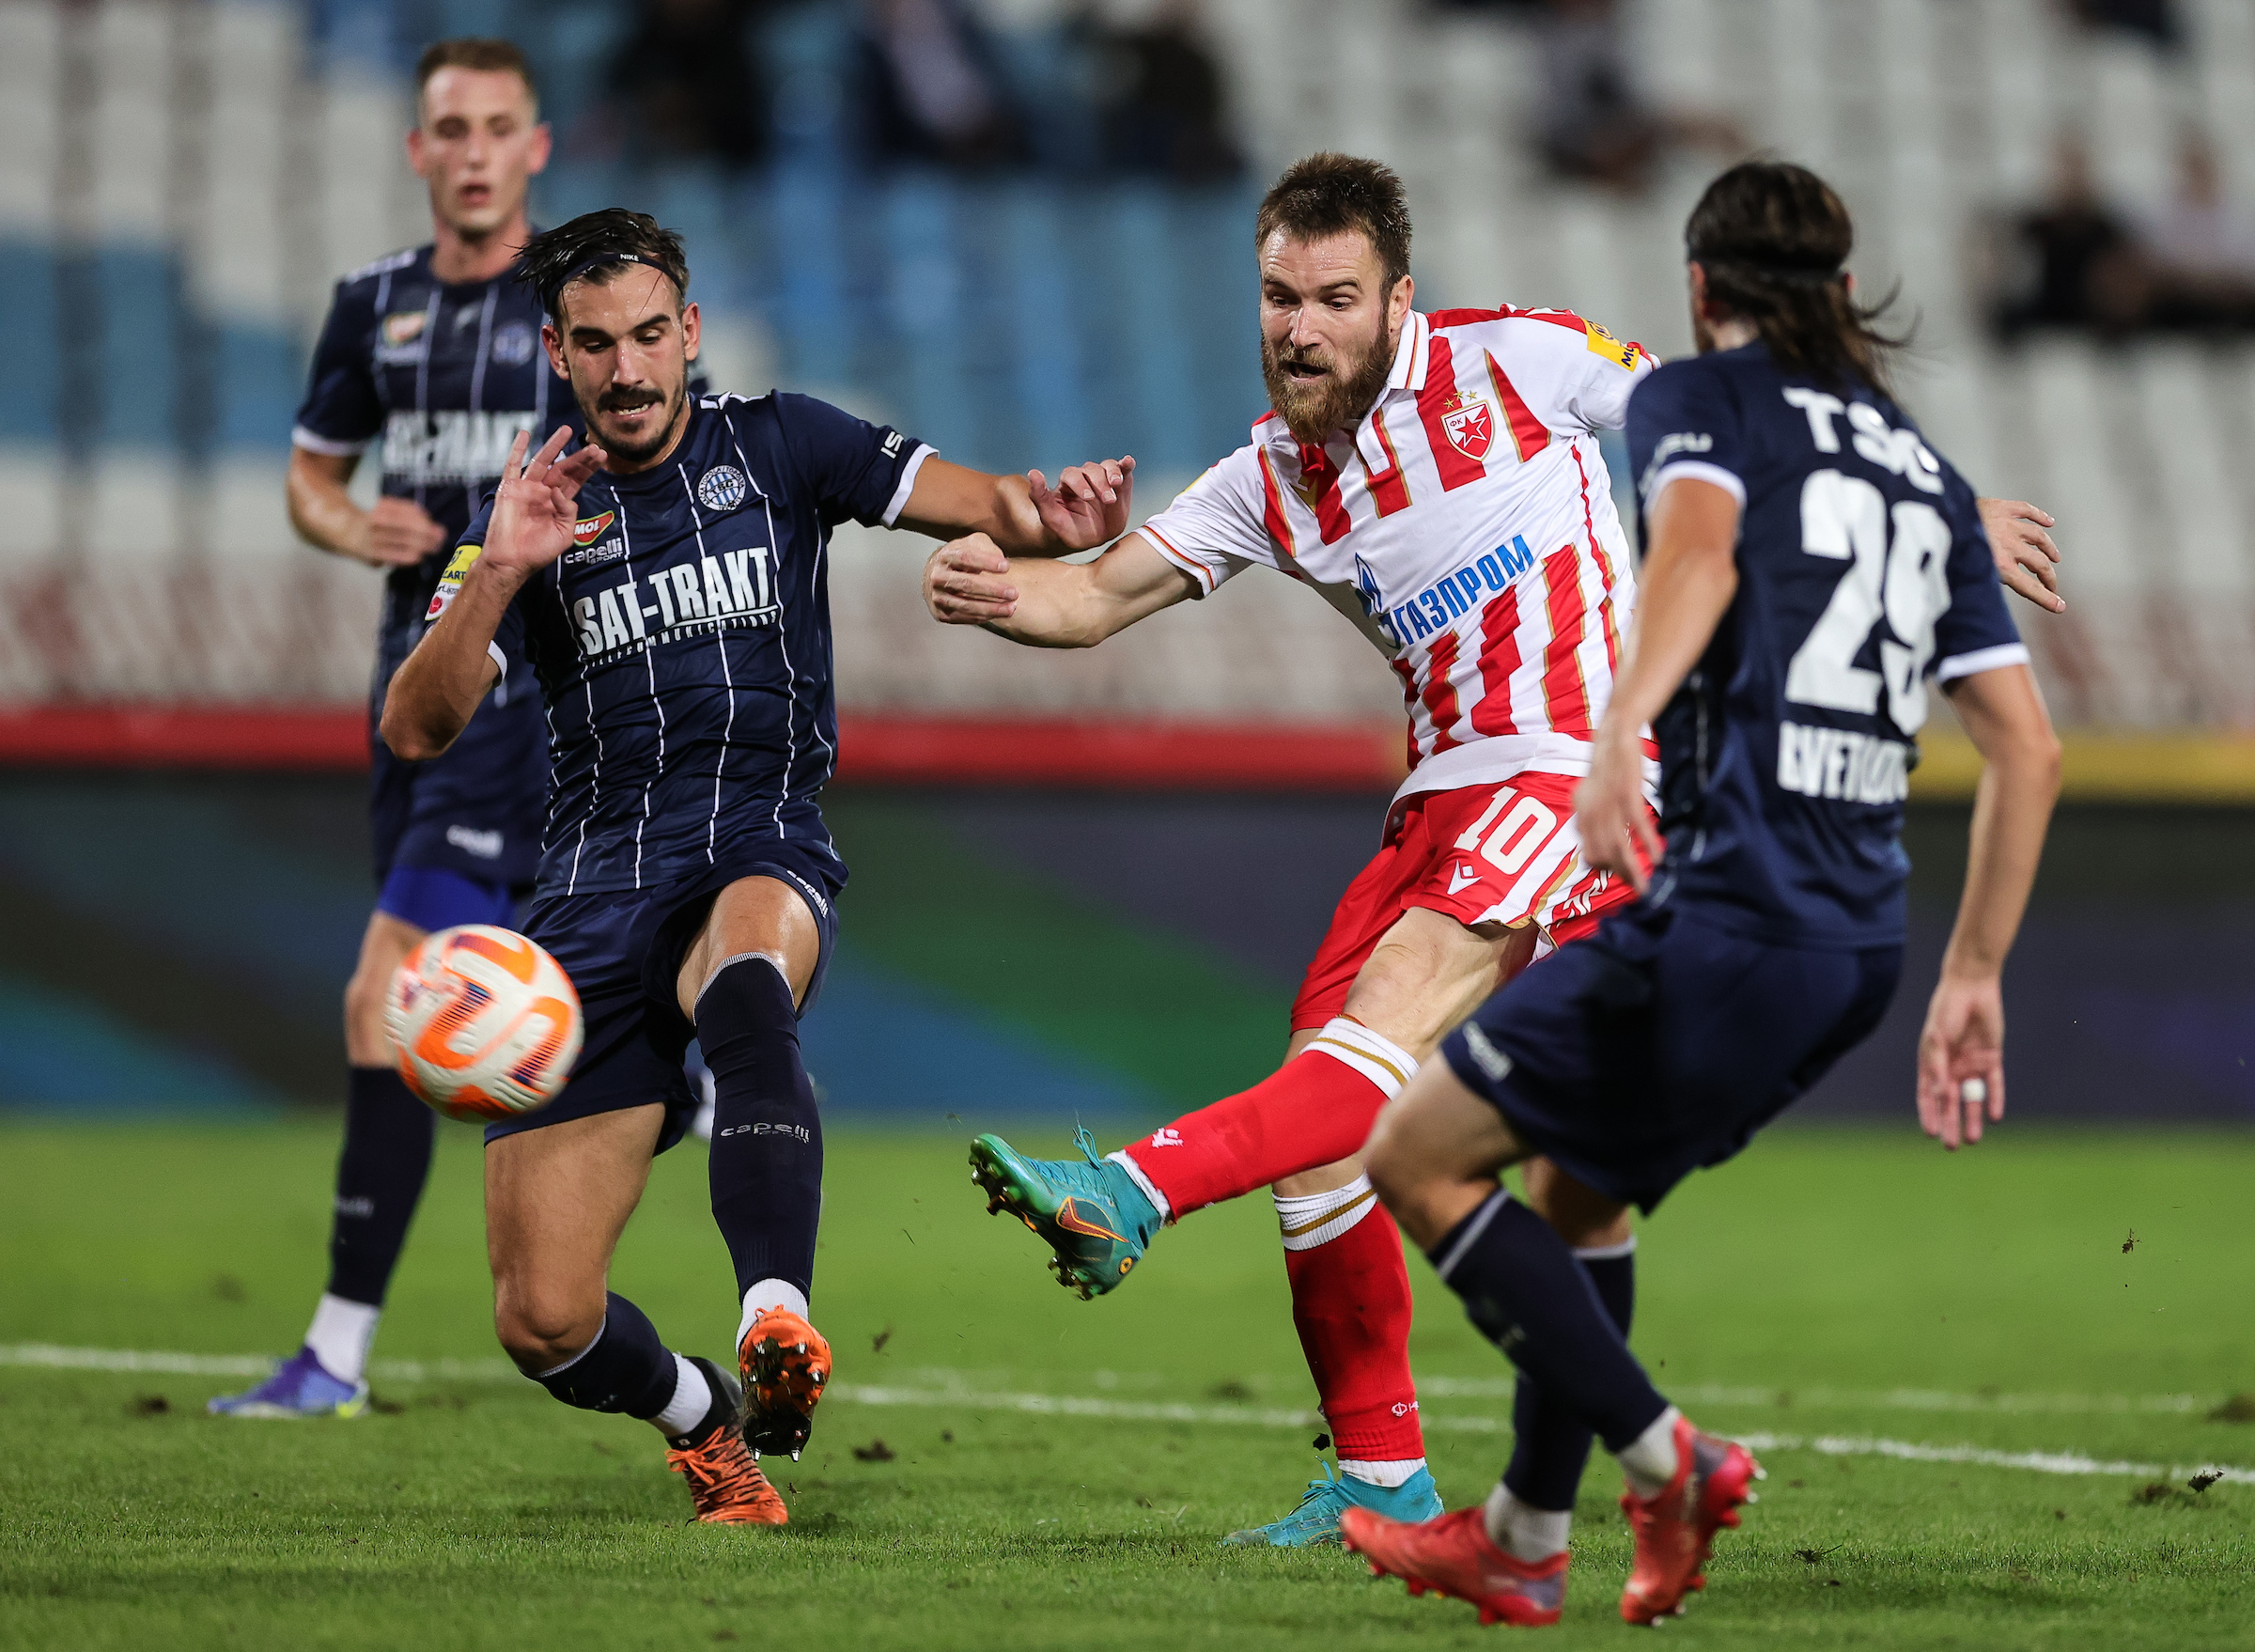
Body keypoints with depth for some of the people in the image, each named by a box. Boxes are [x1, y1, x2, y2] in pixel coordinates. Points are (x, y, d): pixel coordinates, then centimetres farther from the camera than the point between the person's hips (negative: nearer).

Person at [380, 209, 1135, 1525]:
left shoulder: (776, 445, 7)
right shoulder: (528, 515, 9)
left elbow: (981, 507, -1)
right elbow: (417, 729, -1)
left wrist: (1056, 521, -24)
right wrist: (496, 575, -17)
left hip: (764, 859, -2)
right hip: (598, 890, 2)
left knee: (745, 986, -43)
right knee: (543, 1325, -6)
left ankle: (777, 1320, -57)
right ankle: (703, 1418, 27)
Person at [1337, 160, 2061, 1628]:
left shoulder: (1698, 396, 4)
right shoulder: (1925, 472, 22)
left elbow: (1700, 544, -21)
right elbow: (2029, 751, 17)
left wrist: (1621, 731, -37)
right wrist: (1974, 981, 22)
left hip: (1728, 915, -8)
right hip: (1861, 946, 8)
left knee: (1418, 1155, 2)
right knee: (1576, 1192, 26)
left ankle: (1667, 1457, -3)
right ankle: (1524, 1542, 30)